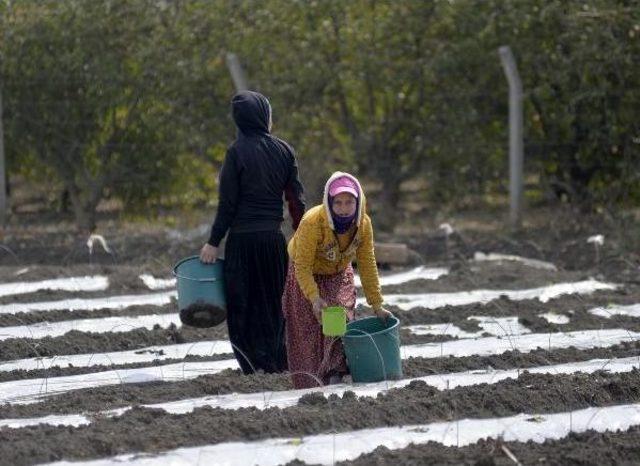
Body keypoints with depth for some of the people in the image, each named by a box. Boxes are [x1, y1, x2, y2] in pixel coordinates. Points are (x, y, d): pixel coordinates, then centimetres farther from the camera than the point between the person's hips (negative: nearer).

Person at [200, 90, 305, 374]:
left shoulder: (237, 152, -8)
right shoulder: (283, 150, 3)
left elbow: (228, 204, -10)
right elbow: (296, 199, 4)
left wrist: (213, 243, -5)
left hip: (243, 237, -4)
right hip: (274, 238, 4)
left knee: (242, 306, 3)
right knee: (274, 305, 16)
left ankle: (255, 366, -3)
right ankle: (278, 364, 14)